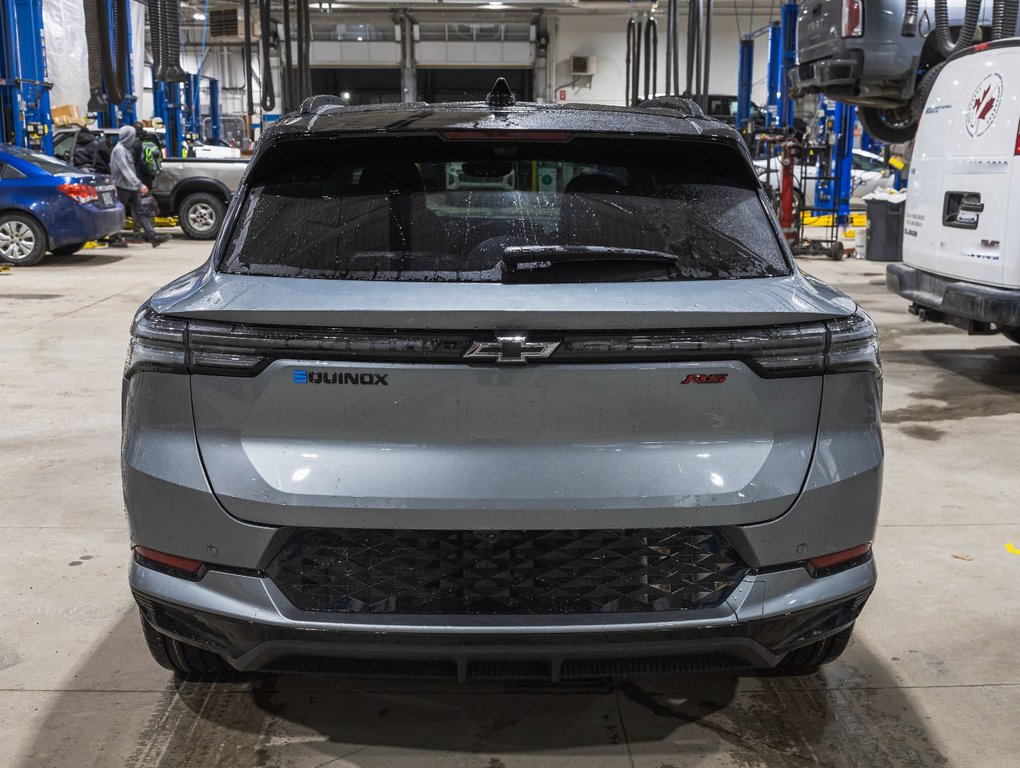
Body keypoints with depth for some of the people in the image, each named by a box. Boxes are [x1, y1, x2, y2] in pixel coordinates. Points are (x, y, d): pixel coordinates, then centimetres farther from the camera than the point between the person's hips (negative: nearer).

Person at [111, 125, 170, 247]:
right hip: (122, 187, -9)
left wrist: (138, 186, 19)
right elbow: (126, 170, -23)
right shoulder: (119, 150, -14)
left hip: (131, 187, 9)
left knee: (141, 212, 1)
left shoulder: (126, 149, 16)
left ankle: (153, 236, -4)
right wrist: (140, 185, -28)